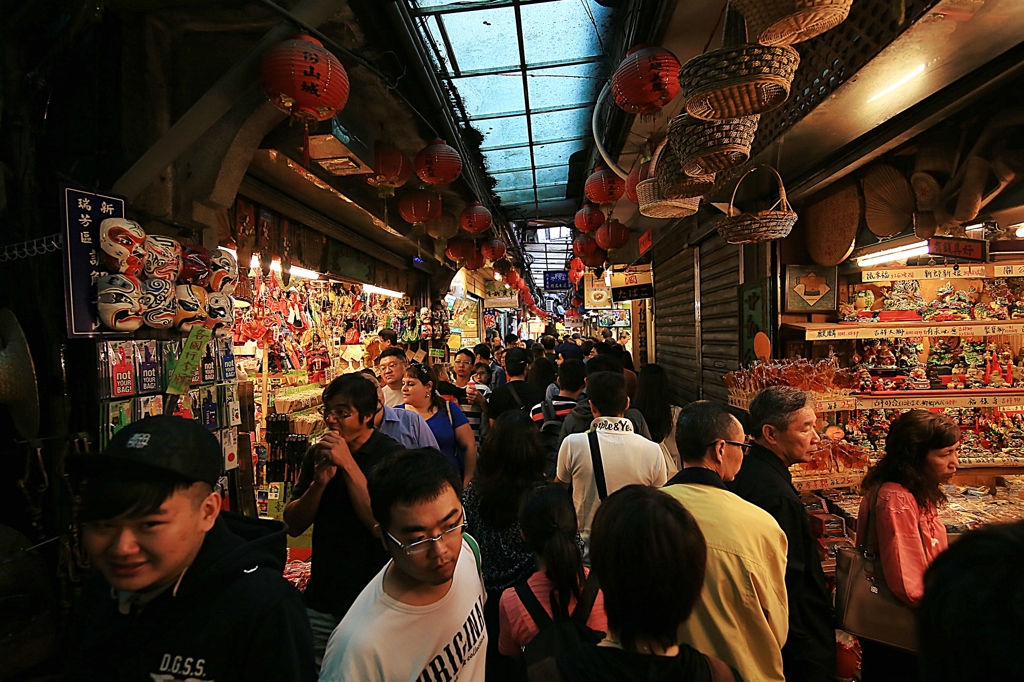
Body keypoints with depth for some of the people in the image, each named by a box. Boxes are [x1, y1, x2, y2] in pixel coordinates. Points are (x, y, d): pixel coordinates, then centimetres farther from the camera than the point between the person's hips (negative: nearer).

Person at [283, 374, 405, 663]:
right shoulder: (317, 454, 2)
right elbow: (293, 526, 1)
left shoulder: (392, 455, -14)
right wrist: (319, 481, -17)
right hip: (322, 599, 4)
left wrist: (348, 464, -25)